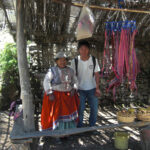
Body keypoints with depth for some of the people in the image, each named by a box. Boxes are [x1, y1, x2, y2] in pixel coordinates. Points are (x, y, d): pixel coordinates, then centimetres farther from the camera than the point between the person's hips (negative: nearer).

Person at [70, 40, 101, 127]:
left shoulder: (94, 60, -6)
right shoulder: (75, 61, -10)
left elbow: (96, 74, -2)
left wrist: (97, 88, -5)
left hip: (92, 89, 2)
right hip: (80, 89, -1)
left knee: (94, 109, 9)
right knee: (80, 110, 5)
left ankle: (92, 126, 29)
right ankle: (79, 128, 24)